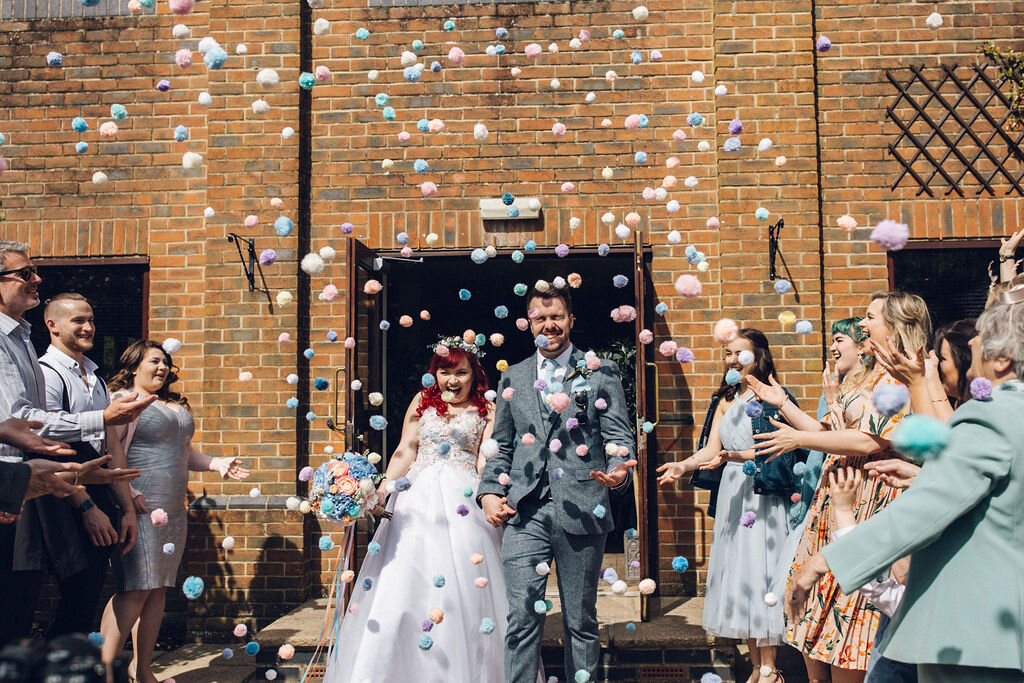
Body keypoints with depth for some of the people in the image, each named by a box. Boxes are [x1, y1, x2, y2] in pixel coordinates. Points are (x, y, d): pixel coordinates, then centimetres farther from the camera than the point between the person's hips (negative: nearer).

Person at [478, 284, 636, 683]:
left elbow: (619, 436, 1)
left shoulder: (600, 373, 7)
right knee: (522, 617, -4)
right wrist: (489, 492, 3)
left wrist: (618, 471, -20)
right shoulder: (512, 378, 15)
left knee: (581, 621, 9)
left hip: (580, 511, -1)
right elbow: (501, 446, 17)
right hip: (525, 513, 2)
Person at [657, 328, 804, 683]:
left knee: (759, 573, -5)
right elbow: (711, 449, 6)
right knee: (738, 576, 7)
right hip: (732, 494, 6)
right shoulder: (724, 401, 13)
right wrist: (683, 465, -12)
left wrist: (733, 456, -30)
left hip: (763, 496, -6)